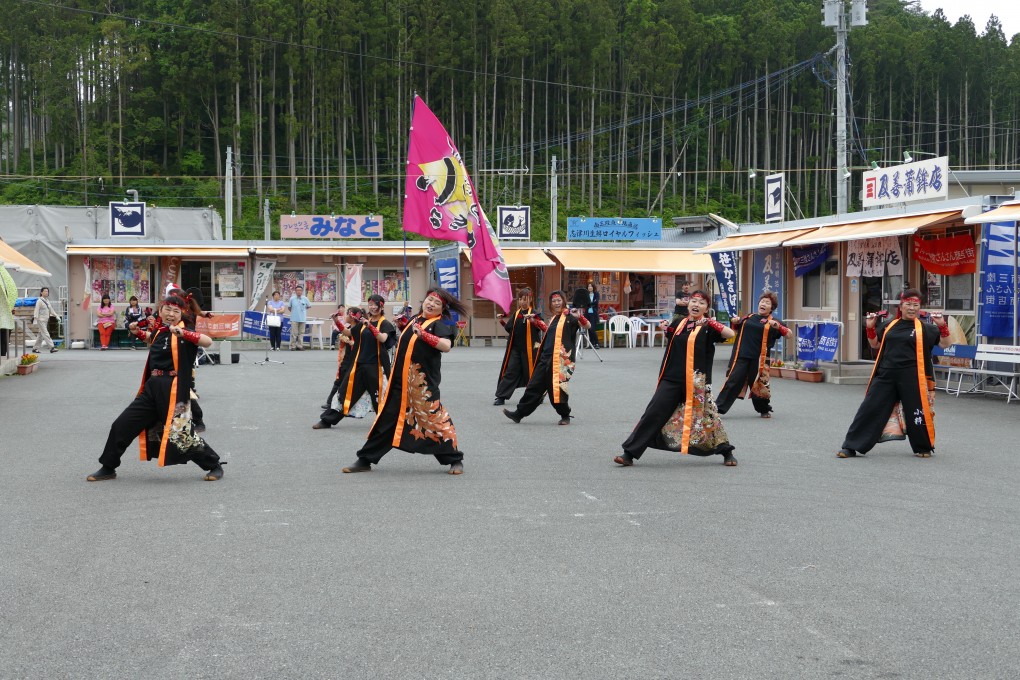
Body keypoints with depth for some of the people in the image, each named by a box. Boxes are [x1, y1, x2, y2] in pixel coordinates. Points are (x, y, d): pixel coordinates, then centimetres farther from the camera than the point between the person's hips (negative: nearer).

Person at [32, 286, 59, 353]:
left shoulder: (47, 300, 14)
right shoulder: (39, 301, -9)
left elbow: (51, 310, 20)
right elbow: (36, 310, -13)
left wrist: (56, 316, 15)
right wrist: (35, 320, -20)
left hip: (46, 320, 8)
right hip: (41, 320, -8)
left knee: (41, 335, 10)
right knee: (45, 334, -12)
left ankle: (35, 348, 17)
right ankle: (51, 347, -20)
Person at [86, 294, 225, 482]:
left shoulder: (183, 334, -8)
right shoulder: (159, 331, 12)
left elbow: (207, 341, -26)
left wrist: (183, 333, -34)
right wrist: (137, 331, 20)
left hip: (174, 391, -7)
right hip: (152, 388, 7)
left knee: (181, 433, -5)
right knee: (121, 425, 9)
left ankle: (214, 466, 13)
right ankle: (108, 468, 24)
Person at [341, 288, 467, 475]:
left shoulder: (440, 324, -6)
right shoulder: (415, 318, 15)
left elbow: (446, 345, -26)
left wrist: (423, 334, -31)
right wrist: (401, 324, 18)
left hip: (423, 382, -7)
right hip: (399, 379, 7)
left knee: (433, 419, -5)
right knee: (386, 418, 11)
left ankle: (455, 460, 11)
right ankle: (365, 460, 19)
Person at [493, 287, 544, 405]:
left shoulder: (534, 313, -4)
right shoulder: (516, 313, 12)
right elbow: (509, 329, 14)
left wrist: (533, 320, -35)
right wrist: (502, 321, 0)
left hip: (529, 348, -4)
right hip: (515, 348, 4)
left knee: (531, 372, 5)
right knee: (510, 371, 0)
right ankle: (501, 397, 0)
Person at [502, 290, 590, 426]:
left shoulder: (569, 317, -6)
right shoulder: (553, 318, 17)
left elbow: (587, 325, -17)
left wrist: (579, 317, -36)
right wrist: (538, 323, 27)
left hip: (561, 360, -7)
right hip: (546, 358, 7)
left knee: (557, 388, -3)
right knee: (534, 386, 10)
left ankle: (565, 416, 16)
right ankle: (519, 413, 15)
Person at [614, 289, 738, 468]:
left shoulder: (708, 326, -3)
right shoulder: (678, 323, 10)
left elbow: (730, 334, -18)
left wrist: (711, 322, -27)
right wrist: (666, 329, 10)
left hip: (697, 382, -3)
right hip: (672, 379, 3)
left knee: (705, 417, 2)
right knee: (653, 413, -2)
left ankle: (726, 452, 23)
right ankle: (629, 454, 0)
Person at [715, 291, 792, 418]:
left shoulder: (773, 322, 3)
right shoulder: (749, 317, 12)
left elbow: (789, 334, -4)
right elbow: (735, 327, 28)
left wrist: (778, 326, -21)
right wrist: (735, 322, 5)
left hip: (758, 359, -1)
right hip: (741, 356, 2)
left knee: (758, 384, 9)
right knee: (733, 381, -3)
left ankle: (764, 410, 30)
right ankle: (718, 407, -2)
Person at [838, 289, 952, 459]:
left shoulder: (924, 328, 1)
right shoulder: (888, 325, 10)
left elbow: (946, 343, 2)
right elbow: (875, 345, 20)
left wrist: (942, 326, -13)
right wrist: (870, 328, 4)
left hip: (911, 378, -2)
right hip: (885, 375, 2)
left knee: (917, 412, 3)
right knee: (870, 409, 1)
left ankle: (924, 448, 27)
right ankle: (851, 447, 6)